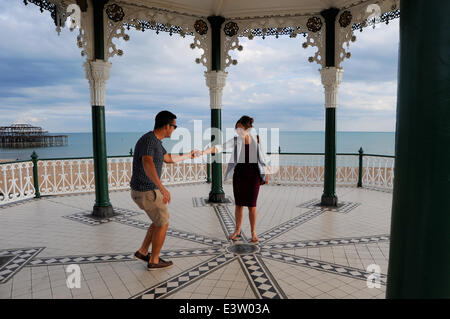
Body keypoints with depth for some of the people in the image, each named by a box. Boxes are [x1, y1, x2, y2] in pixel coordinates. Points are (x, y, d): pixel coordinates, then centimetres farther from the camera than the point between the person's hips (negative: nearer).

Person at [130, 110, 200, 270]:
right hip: (146, 192, -10)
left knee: (161, 219, 23)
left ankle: (143, 252, 30)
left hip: (145, 189, 10)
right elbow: (147, 164, -44)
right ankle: (154, 261, 21)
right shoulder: (148, 140, -24)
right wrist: (162, 187, -55)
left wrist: (188, 155, 38)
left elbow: (169, 158, 25)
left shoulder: (154, 141, 8)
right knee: (163, 224, 7)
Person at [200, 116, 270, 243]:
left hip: (253, 175, -1)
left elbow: (263, 157, 6)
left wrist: (266, 174, 6)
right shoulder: (235, 140, -2)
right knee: (238, 204, 9)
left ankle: (253, 232, 17)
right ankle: (237, 230, 24)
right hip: (239, 174, 2)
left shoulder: (257, 139, -2)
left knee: (252, 205, 3)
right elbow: (220, 147, -12)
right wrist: (204, 151, -26)